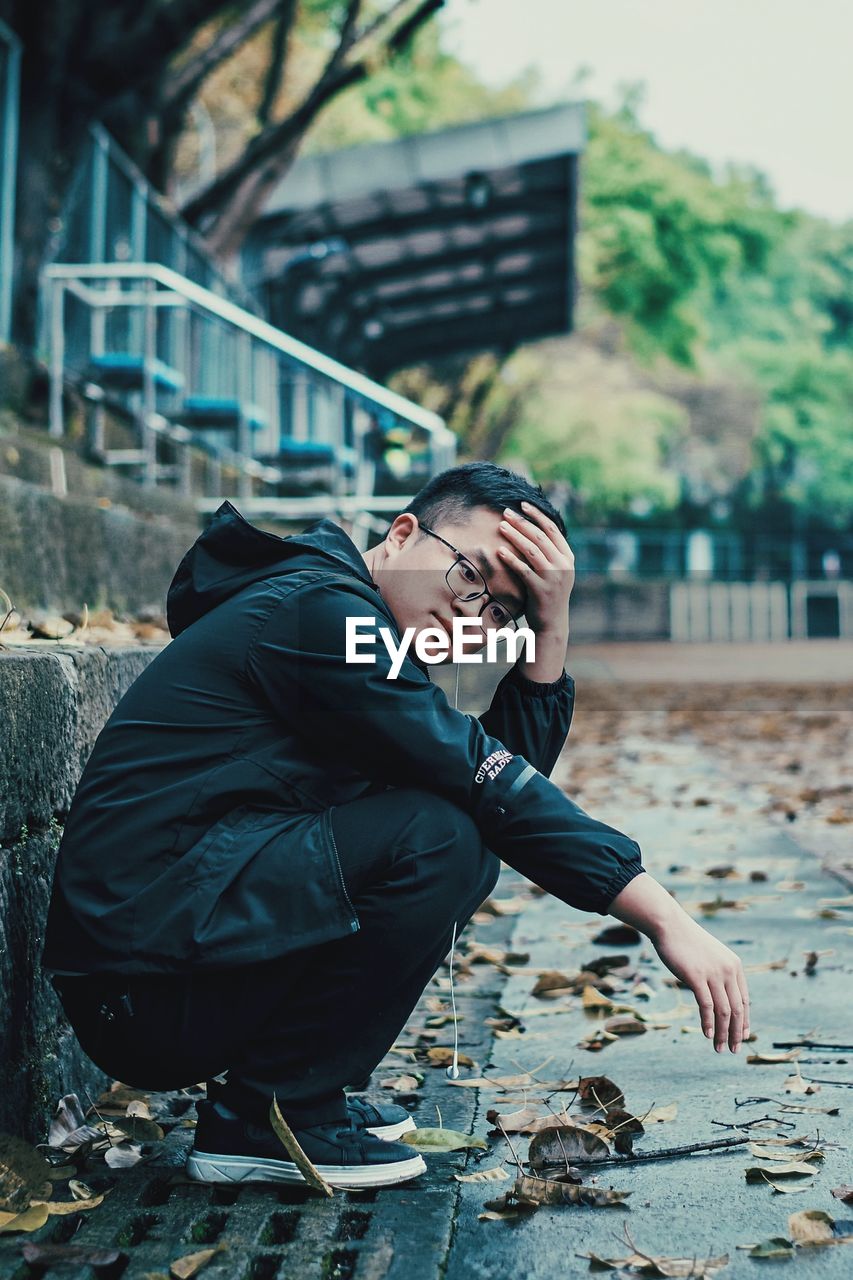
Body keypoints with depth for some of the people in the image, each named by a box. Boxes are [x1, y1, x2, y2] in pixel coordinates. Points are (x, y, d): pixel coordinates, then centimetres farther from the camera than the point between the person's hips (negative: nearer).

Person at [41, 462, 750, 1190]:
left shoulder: (375, 638, 17)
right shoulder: (318, 610, -13)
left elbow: (508, 772, 11)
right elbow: (489, 786, -20)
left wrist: (552, 627, 2)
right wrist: (668, 921, -20)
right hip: (140, 985, -10)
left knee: (472, 846, 11)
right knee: (439, 837, -22)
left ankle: (299, 1092, 9)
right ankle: (268, 1115, -9)